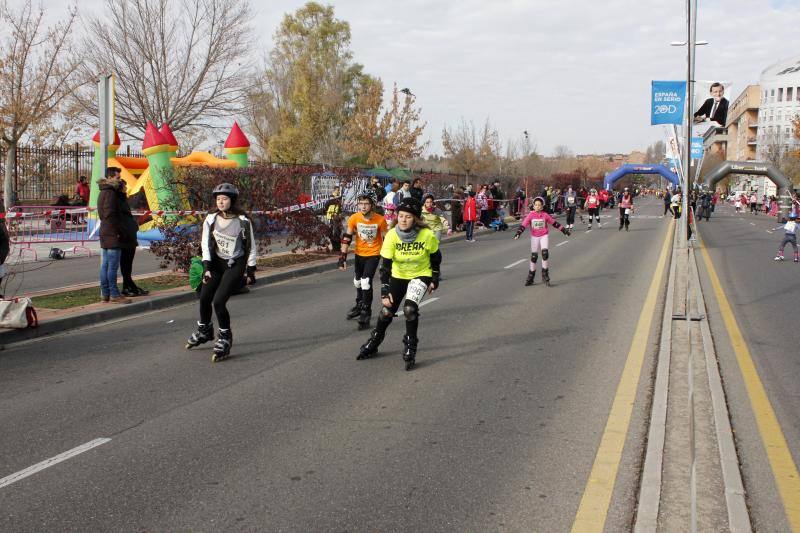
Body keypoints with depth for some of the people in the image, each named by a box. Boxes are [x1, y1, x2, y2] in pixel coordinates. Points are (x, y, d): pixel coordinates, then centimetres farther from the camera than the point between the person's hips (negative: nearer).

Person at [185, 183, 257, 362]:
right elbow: (205, 244, -1)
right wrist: (206, 267, -10)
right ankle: (204, 331, 38)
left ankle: (225, 339, 2)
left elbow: (251, 246, -4)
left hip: (235, 265, -5)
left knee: (218, 301, -17)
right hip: (217, 262, 5)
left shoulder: (243, 221, -14)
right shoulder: (210, 219, -5)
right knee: (204, 298, 10)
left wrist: (251, 269, -1)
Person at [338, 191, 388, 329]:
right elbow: (346, 238, -10)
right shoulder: (354, 218, -17)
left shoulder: (380, 220, -21)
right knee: (358, 281, 20)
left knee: (366, 282, -17)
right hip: (359, 254, 4)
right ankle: (359, 306, 44)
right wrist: (342, 257, -13)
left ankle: (366, 312, -2)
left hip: (373, 254, -4)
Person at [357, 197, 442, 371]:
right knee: (387, 311, 5)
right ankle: (374, 343, 32)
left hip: (421, 275, -2)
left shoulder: (427, 235, -24)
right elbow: (385, 265, -22)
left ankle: (410, 348, -4)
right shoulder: (392, 235, -23)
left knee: (409, 308, -24)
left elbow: (435, 257, -5)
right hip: (398, 276, 2)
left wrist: (435, 279, 2)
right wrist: (384, 291, -28)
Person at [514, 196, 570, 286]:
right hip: (534, 237, 0)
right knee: (534, 256, 5)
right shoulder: (531, 215, -7)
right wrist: (518, 233, -27)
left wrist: (563, 230, 9)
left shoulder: (545, 215, -5)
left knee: (545, 253, -17)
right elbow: (523, 224, -13)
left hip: (544, 236, 0)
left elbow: (554, 223, 6)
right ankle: (531, 276, 17)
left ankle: (545, 274, -3)